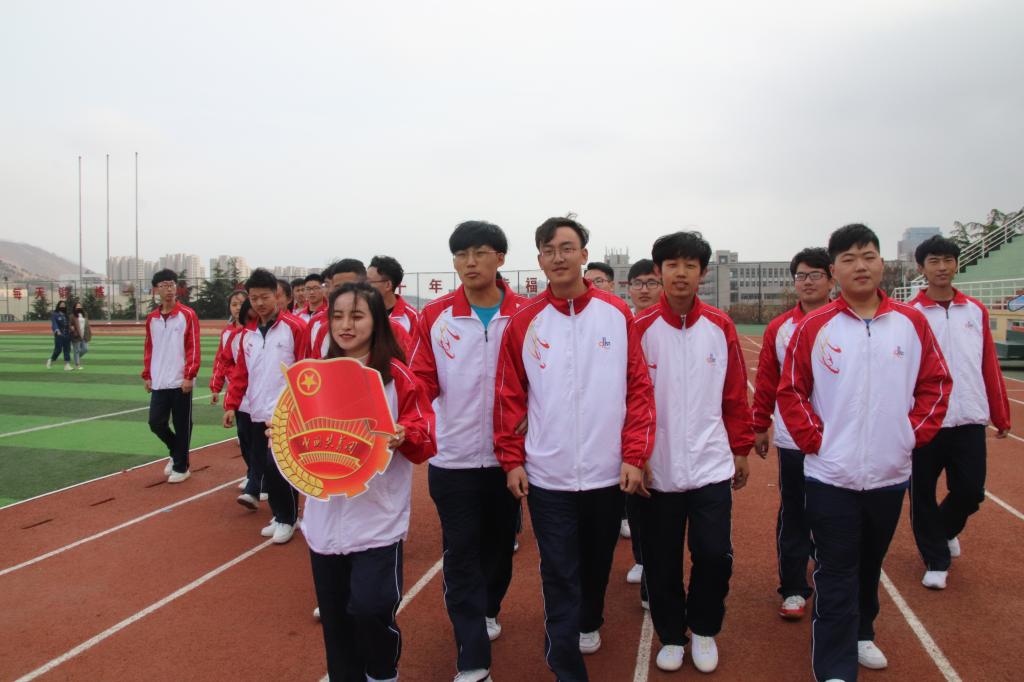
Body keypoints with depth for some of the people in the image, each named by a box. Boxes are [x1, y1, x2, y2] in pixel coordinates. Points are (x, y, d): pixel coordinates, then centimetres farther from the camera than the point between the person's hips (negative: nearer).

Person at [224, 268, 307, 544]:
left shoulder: (295, 327, -8)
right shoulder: (247, 333, 11)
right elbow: (240, 371, 12)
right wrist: (231, 404, 6)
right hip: (258, 413, 6)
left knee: (278, 466, -9)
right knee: (264, 466, 11)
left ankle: (287, 519, 10)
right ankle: (280, 515, 27)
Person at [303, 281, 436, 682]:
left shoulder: (397, 375, -8)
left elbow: (426, 437, -8)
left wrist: (404, 436, -28)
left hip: (377, 516, -4)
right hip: (326, 517, 5)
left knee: (370, 607, -10)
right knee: (334, 615, 13)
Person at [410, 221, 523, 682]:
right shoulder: (434, 316, -3)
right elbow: (423, 380, -4)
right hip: (452, 457, -1)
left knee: (499, 544, 18)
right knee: (462, 553, 3)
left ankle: (487, 610, 46)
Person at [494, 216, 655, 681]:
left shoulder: (617, 315, -2)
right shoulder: (524, 321, -3)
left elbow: (638, 388, -2)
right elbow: (509, 395, 0)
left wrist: (634, 456, -6)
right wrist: (511, 459, -3)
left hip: (607, 472, 2)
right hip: (547, 476, -1)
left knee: (597, 562, 21)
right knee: (559, 576, 4)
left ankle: (590, 622, 48)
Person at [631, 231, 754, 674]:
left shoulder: (720, 327, 1)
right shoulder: (640, 328, -5)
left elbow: (735, 394, 6)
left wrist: (741, 449, 8)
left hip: (712, 466, 1)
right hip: (657, 469, -1)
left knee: (715, 555, 1)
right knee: (661, 562, 10)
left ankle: (704, 629, 28)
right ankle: (671, 635, 32)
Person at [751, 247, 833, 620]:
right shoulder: (779, 328, 3)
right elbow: (766, 381, 5)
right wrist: (760, 426, 6)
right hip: (791, 440, 1)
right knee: (793, 517, 9)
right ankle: (793, 589, 22)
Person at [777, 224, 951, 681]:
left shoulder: (911, 322, 1)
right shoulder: (814, 327, -7)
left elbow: (936, 384, 7)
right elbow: (790, 392, -3)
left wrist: (915, 433, -2)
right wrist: (814, 439, -10)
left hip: (891, 473, 3)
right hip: (831, 476, -3)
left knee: (870, 566, 21)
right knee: (836, 578, 2)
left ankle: (861, 634, 42)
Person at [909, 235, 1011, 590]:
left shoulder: (976, 311, 7)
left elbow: (990, 367, 9)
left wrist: (1001, 415, 12)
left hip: (969, 421, 3)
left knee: (971, 492, 7)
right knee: (923, 496, 5)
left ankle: (946, 529, 39)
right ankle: (936, 561, 24)